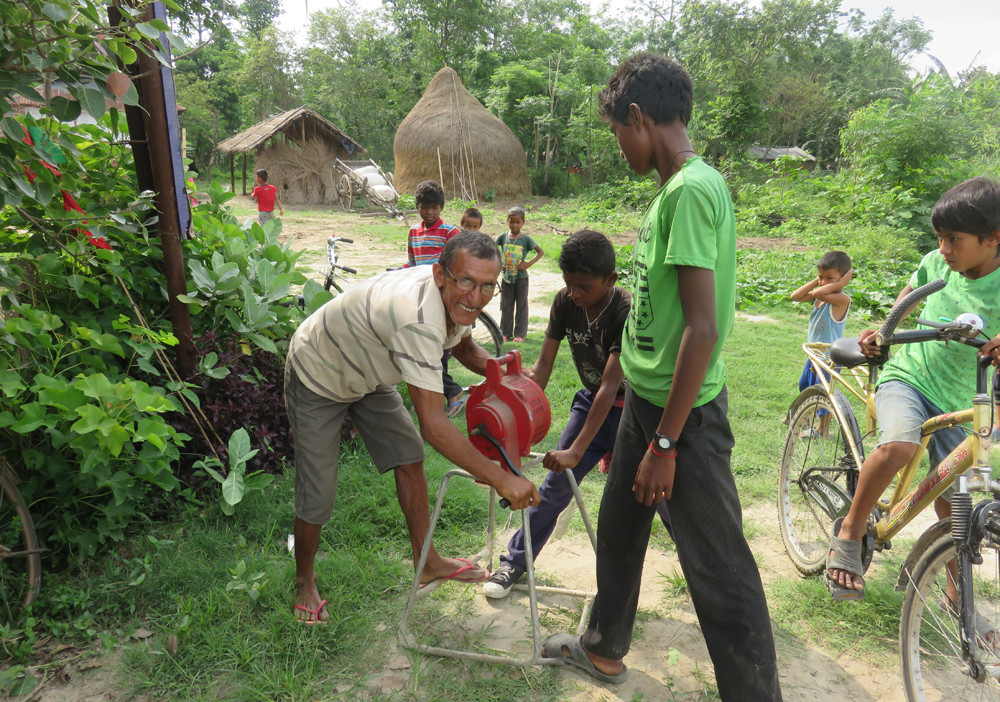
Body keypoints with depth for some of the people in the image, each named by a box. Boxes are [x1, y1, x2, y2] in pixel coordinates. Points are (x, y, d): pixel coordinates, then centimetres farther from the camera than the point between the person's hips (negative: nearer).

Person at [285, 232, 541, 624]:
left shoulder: (456, 299, -15)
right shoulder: (418, 319, -44)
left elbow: (463, 347, 7)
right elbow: (434, 426, -45)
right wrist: (501, 479, -40)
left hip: (367, 375, 8)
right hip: (318, 378, -8)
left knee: (409, 457, 5)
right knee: (317, 497, -2)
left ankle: (426, 561, 23)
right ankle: (305, 580, 27)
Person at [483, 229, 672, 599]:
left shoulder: (627, 312, -28)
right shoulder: (565, 302, -13)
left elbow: (610, 386, -33)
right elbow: (543, 365, -9)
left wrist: (576, 451, -36)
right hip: (592, 400, 4)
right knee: (555, 484, 4)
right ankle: (515, 561, 20)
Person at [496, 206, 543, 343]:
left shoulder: (526, 239, -6)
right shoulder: (503, 237, 0)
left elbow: (541, 252, -2)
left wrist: (529, 263, -12)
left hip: (521, 277, -2)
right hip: (506, 277, 2)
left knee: (521, 306, 5)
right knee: (506, 306, 9)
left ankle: (520, 333, 14)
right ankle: (505, 332, 19)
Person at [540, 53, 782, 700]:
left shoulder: (691, 190, -20)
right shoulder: (675, 187, 9)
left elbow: (702, 329, -25)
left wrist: (666, 441, -20)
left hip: (684, 410, -10)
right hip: (646, 397, 10)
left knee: (717, 567, 3)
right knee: (619, 529, 23)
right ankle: (604, 650, 45)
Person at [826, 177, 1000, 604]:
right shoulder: (937, 262, -3)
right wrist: (882, 331, 3)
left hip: (957, 402, 0)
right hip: (906, 377, 0)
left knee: (953, 506, 8)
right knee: (898, 445, -33)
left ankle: (958, 593, 32)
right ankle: (850, 531, -12)